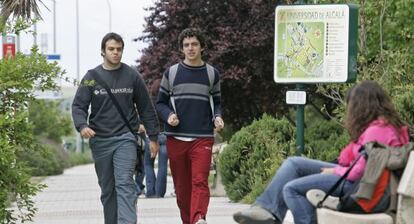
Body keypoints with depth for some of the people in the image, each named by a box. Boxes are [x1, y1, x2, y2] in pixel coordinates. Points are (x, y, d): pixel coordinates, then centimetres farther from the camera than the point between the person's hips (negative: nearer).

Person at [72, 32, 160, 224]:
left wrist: (153, 137, 7)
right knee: (107, 189, 8)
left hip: (125, 138, -2)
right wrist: (82, 126, -21)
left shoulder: (132, 77, 4)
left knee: (125, 184, -16)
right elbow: (78, 106, -1)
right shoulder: (91, 77, 4)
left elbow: (146, 109, 9)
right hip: (100, 141, 2)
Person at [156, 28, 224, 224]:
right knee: (182, 186, 5)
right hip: (176, 138, 1)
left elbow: (217, 102, 19)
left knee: (200, 182, -17)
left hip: (203, 137, -1)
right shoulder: (171, 73, 8)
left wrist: (217, 117, -3)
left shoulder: (212, 74, 10)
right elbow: (160, 103, 13)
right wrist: (168, 116, -9)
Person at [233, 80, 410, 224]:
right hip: (352, 173, 11)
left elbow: (360, 171, -23)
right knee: (293, 163, 9)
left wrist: (336, 171, -10)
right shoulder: (383, 123, 12)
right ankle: (268, 210, 3)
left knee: (291, 189, -15)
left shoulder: (378, 130, -21)